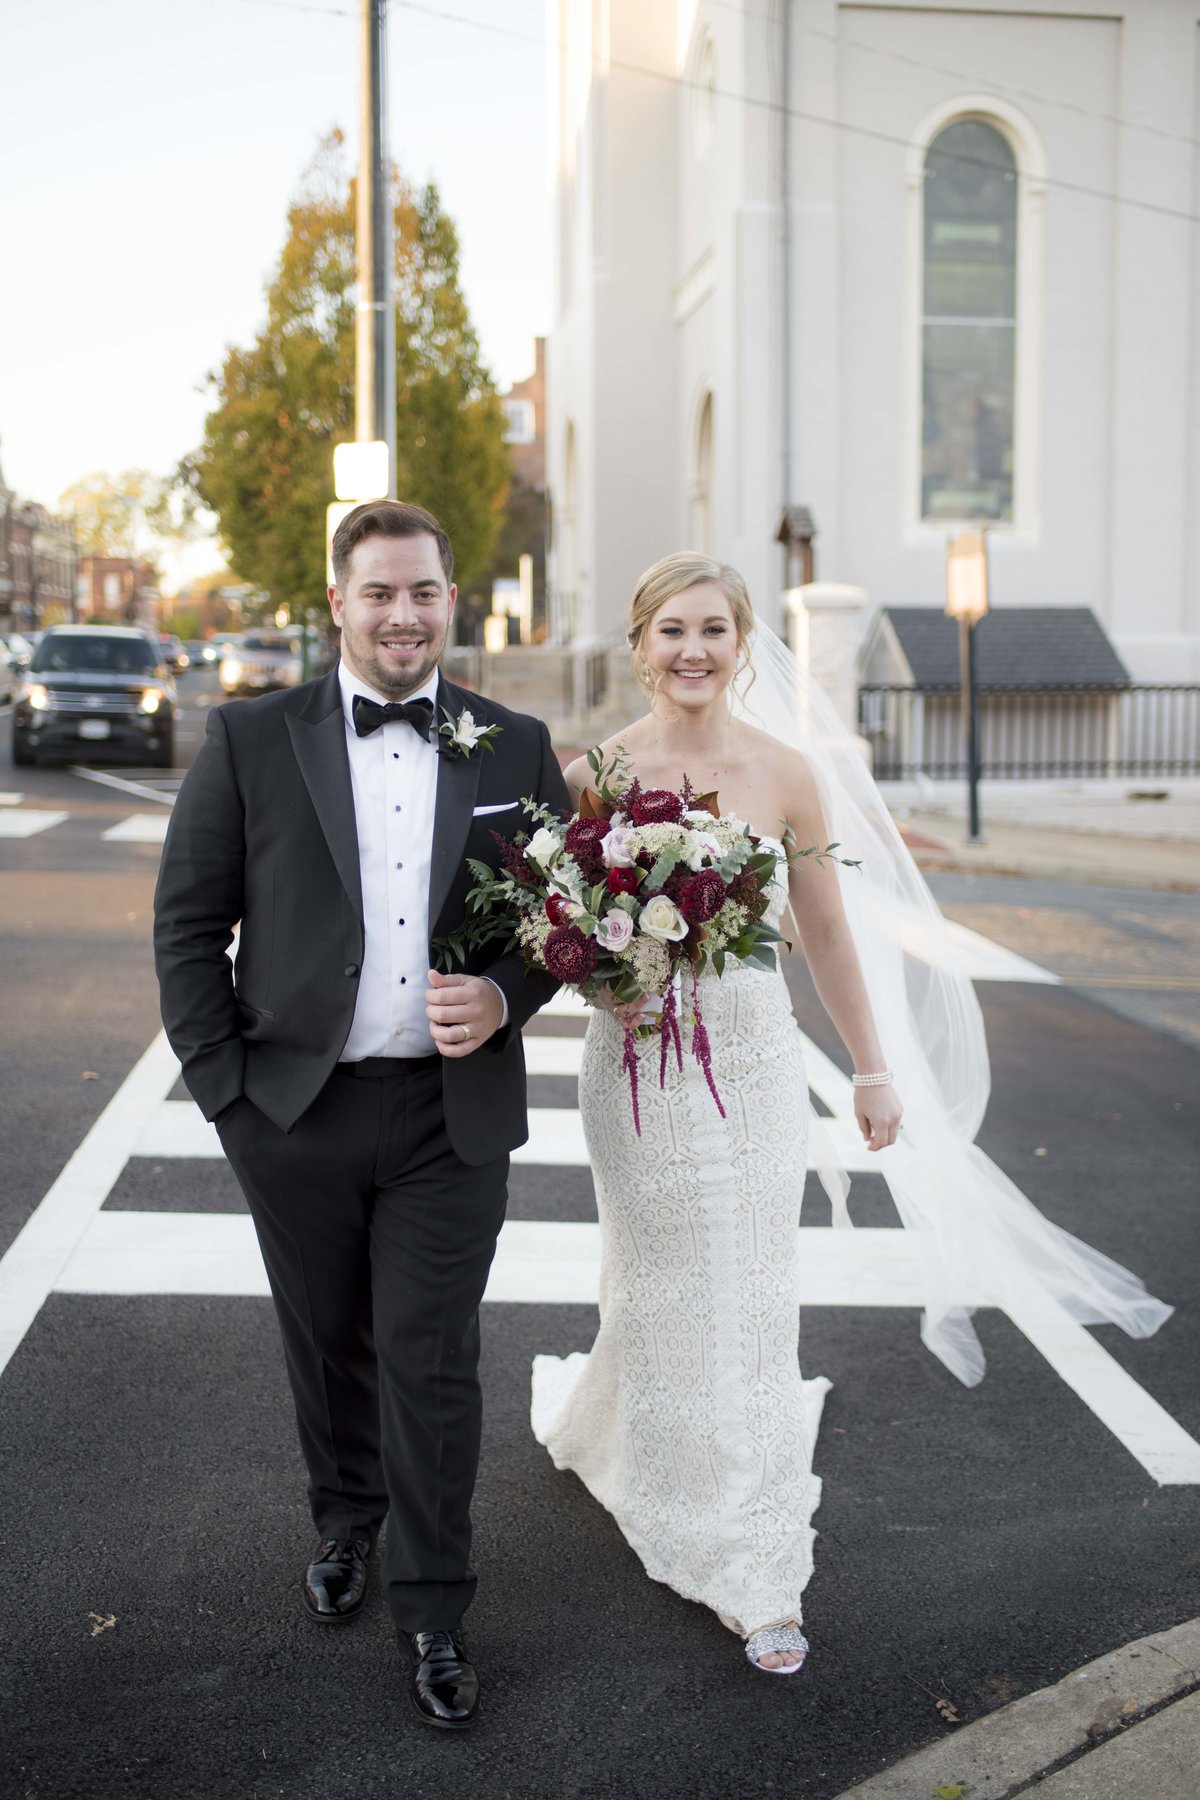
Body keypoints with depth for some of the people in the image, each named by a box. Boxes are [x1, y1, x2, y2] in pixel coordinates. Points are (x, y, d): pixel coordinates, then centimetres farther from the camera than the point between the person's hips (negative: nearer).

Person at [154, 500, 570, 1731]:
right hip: (295, 1113, 1)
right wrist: (220, 1083, -5)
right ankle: (345, 1522, 43)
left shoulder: (515, 748, 2)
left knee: (433, 1365, 4)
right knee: (326, 1343, 17)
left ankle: (431, 1613, 20)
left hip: (452, 1116, 0)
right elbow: (188, 919, 0)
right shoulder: (251, 741, -2)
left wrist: (508, 996, -11)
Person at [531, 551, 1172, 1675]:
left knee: (748, 1302, 5)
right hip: (638, 1067, -1)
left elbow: (827, 932, 5)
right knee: (665, 1294, 9)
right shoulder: (598, 773, -5)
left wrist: (875, 1070, 8)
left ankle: (752, 1575, 22)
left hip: (754, 1065, 1)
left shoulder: (790, 772, -3)